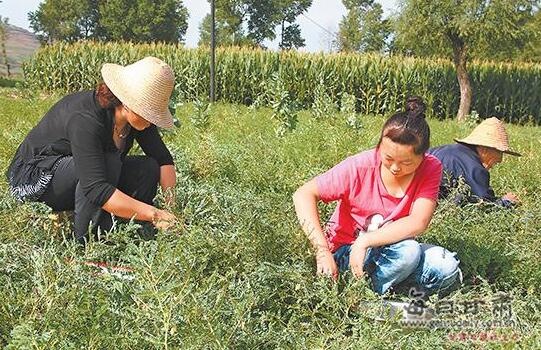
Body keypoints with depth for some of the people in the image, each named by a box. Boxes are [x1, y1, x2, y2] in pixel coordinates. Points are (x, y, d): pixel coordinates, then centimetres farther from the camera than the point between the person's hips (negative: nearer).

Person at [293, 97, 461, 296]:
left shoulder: (430, 169, -13)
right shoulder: (359, 167, -20)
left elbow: (418, 223, -24)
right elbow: (304, 195, -21)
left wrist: (365, 241, -30)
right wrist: (323, 251, -30)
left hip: (392, 250, 4)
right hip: (346, 251, -3)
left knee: (447, 268, -22)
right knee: (408, 252, -31)